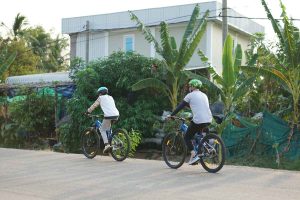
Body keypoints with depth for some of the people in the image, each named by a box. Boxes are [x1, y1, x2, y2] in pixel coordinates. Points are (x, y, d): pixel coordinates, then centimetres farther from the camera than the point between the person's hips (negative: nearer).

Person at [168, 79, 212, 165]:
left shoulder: (190, 95, 2)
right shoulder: (204, 95, 21)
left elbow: (180, 106, 3)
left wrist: (171, 115, 12)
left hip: (198, 121, -7)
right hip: (208, 120, 7)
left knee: (187, 137, 8)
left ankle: (194, 155, -8)